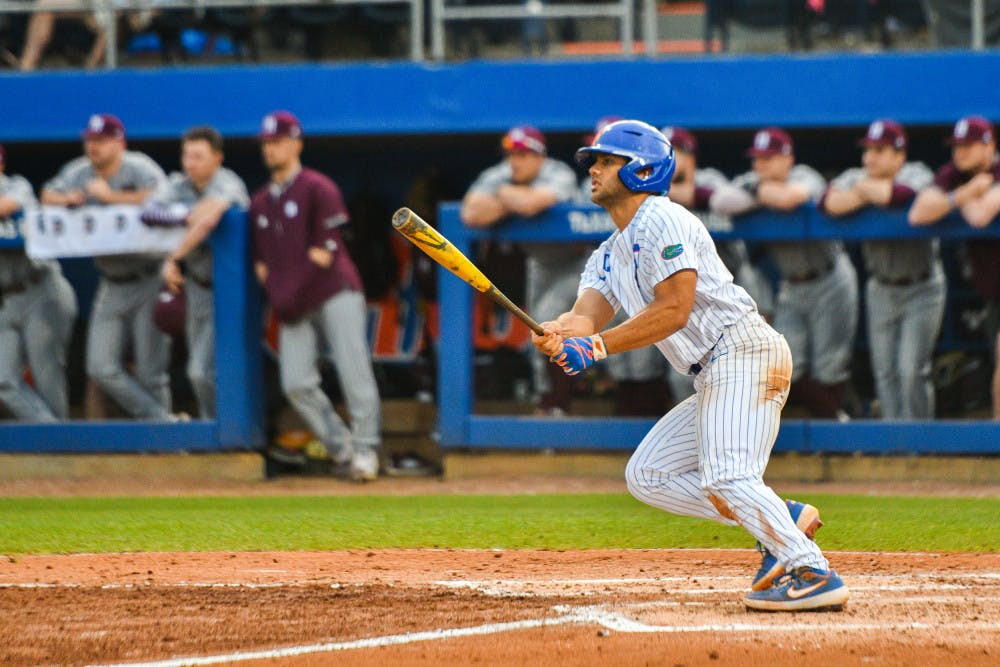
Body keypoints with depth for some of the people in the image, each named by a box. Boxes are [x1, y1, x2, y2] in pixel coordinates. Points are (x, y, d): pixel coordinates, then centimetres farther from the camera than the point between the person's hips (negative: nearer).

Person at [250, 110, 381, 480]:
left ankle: (365, 447, -7)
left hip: (335, 293, -6)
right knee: (296, 383, -8)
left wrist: (291, 294, -10)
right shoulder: (261, 202, 18)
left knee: (353, 371, -12)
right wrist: (276, 294, 3)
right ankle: (341, 447, 2)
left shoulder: (317, 188, -2)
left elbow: (324, 252, -8)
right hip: (293, 307, 6)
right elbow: (261, 259, 19)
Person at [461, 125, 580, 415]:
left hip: (574, 260, -7)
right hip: (540, 262, 7)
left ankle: (555, 405, -15)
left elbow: (530, 204, -47)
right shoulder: (497, 177, -12)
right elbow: (470, 214, -29)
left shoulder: (558, 176, -27)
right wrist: (515, 199, -31)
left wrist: (504, 194, -26)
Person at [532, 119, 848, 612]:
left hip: (744, 352, -10)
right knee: (647, 476, 7)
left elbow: (673, 311, -17)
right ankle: (781, 520, 2)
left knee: (726, 477, -23)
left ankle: (813, 574, -26)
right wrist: (554, 333, -21)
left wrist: (597, 346, -20)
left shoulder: (662, 220, -6)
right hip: (713, 378, 10)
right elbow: (585, 315, 3)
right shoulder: (608, 257, 22)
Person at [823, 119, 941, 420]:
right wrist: (877, 195, -25)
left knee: (911, 370, -11)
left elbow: (901, 195, -35)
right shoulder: (855, 177, 1)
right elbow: (829, 203, -19)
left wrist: (865, 189, -19)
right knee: (885, 373, 4)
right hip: (880, 290, 5)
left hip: (921, 290, -5)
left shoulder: (916, 175, -11)